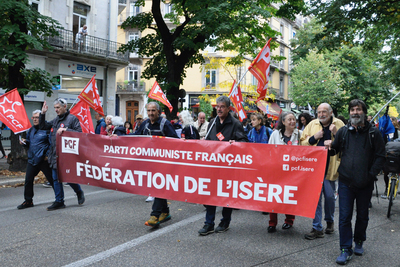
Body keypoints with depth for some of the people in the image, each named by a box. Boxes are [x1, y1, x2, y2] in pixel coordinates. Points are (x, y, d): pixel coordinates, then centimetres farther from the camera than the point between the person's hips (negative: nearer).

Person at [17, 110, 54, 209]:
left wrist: (48, 155, -18)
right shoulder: (31, 130, 16)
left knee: (52, 179, 1)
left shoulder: (47, 129, -8)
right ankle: (28, 201, 20)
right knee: (28, 180, 7)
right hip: (32, 159, 7)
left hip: (44, 160, -7)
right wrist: (25, 142, 6)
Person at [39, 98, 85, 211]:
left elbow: (79, 133, -14)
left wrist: (66, 130, -23)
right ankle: (59, 201, 17)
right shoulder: (55, 120, 17)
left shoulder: (72, 119, -5)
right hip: (55, 155, 7)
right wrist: (42, 114, 13)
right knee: (56, 179, 8)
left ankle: (79, 193, 25)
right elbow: (42, 127, 24)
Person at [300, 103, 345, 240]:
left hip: (330, 167, -1)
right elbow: (303, 143, 7)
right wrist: (314, 137, -9)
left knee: (330, 196, 9)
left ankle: (330, 221, 34)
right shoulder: (312, 124, 5)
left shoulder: (339, 124, 2)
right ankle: (317, 228, 8)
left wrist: (336, 134, -15)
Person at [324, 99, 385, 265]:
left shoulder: (373, 133, -1)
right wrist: (330, 147, -6)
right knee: (344, 216, -1)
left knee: (362, 216, 15)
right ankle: (346, 249, 9)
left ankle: (359, 242, 35)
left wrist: (371, 174, -10)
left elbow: (380, 156, -1)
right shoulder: (343, 131, 5)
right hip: (346, 181, 1)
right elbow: (335, 151, 16)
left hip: (365, 183, -1)